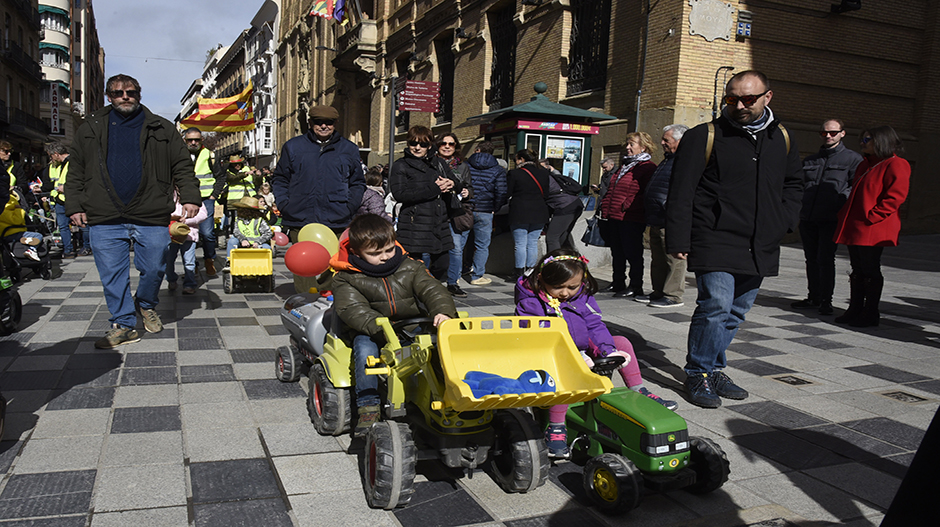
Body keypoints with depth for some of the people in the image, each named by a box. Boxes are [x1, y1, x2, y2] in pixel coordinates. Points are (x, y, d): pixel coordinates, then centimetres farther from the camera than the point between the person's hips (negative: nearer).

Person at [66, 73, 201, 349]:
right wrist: (75, 205, 6)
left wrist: (190, 197, -7)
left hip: (151, 216, -1)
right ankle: (123, 324, 14)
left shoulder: (162, 129, 8)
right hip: (104, 219, 2)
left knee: (153, 269, 5)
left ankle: (147, 306, 34)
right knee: (112, 274, 3)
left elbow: (182, 166, 6)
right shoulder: (90, 129, 13)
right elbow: (76, 171, 14)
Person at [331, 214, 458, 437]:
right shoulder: (346, 278, -3)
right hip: (370, 331, -2)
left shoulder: (410, 268, 5)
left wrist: (443, 311, -28)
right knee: (364, 346, -34)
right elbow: (351, 308, -17)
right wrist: (379, 327, -34)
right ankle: (368, 405, -28)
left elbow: (432, 290, -4)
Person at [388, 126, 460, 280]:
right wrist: (434, 189, -15)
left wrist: (450, 184, -7)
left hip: (440, 224, 6)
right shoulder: (400, 166, 1)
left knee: (441, 266, 11)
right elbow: (399, 194, -14)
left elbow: (458, 187, 20)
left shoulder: (438, 163, 17)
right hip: (415, 226, -6)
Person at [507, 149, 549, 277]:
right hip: (539, 214, 4)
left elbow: (508, 193, -4)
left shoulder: (514, 173, -7)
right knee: (533, 244, 9)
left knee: (520, 244, 2)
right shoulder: (544, 173, 7)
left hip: (519, 214, -4)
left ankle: (520, 273, 2)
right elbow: (547, 193, 11)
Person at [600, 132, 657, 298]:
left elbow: (647, 194, -18)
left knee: (633, 253, -2)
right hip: (614, 218, 9)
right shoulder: (625, 165, 20)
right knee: (617, 253, 16)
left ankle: (635, 287, 6)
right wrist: (605, 209, 15)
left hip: (632, 220, -9)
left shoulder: (648, 168, -9)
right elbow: (611, 191, 24)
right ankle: (618, 283, 27)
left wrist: (627, 206, -21)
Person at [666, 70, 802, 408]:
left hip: (759, 248, 6)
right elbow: (680, 194, -7)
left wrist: (782, 222, 11)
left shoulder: (781, 139, 12)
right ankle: (698, 374, 4)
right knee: (715, 307, -13)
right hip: (715, 244, -6)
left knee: (736, 311, 12)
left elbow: (794, 184, 26)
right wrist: (678, 242, -11)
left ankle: (713, 368, 27)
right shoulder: (704, 137, -5)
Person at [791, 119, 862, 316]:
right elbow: (800, 186, 24)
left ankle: (826, 301, 2)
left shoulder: (852, 159, 4)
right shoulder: (810, 160, 19)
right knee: (811, 259, 10)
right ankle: (814, 298, 20)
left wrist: (841, 203, -15)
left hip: (831, 220, -5)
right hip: (807, 218, 5)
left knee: (825, 259, -8)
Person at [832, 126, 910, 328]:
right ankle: (855, 310, 19)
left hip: (872, 230, -8)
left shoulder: (895, 165, -8)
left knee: (871, 271, -1)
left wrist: (871, 216, -20)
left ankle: (870, 314, 8)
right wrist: (844, 215, 13)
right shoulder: (864, 165, 19)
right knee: (857, 271, 12)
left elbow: (895, 197, -17)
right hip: (853, 228, 8)